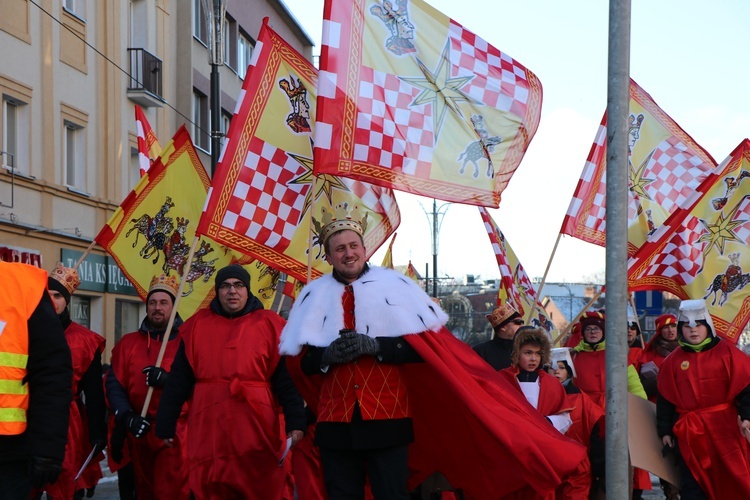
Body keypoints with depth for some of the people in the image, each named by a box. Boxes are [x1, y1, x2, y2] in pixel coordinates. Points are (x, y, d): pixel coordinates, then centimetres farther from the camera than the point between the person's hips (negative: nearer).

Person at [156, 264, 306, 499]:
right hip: (208, 430, 1)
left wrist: (296, 421, -9)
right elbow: (178, 380, 10)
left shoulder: (269, 325, 5)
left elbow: (286, 378, 0)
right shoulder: (197, 326, 10)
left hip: (256, 428, -1)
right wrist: (166, 424, 8)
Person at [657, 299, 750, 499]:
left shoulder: (726, 352, -1)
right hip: (689, 432, 2)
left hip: (726, 427, -2)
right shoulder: (673, 361, 7)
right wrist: (664, 431, 9)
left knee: (734, 478, 2)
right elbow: (664, 399, 11)